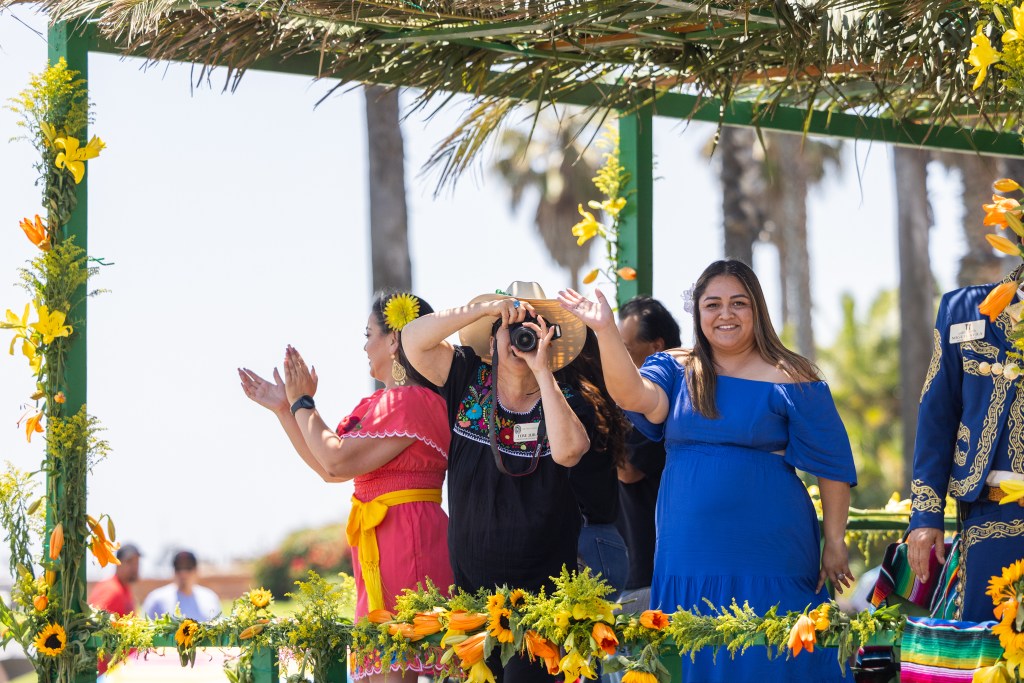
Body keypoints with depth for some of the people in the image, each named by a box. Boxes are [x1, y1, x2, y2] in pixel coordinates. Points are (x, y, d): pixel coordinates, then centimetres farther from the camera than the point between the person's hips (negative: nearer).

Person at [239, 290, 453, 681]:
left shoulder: (414, 401, -14)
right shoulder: (377, 404, 17)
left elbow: (338, 462, -16)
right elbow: (327, 467, 21)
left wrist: (302, 403, -3)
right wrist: (284, 409, 21)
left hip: (406, 542, -10)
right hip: (378, 545, 10)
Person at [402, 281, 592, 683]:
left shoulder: (567, 403, -2)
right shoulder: (470, 382, 4)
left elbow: (567, 450, -24)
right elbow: (414, 340, -7)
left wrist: (543, 371, -20)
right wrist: (487, 308, -15)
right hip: (469, 585, 2)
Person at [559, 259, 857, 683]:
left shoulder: (790, 381, -1)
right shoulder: (676, 372, 8)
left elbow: (832, 467, 0)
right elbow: (634, 395, -13)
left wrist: (835, 543, -2)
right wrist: (606, 331, -26)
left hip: (767, 560, -3)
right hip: (689, 560, 3)